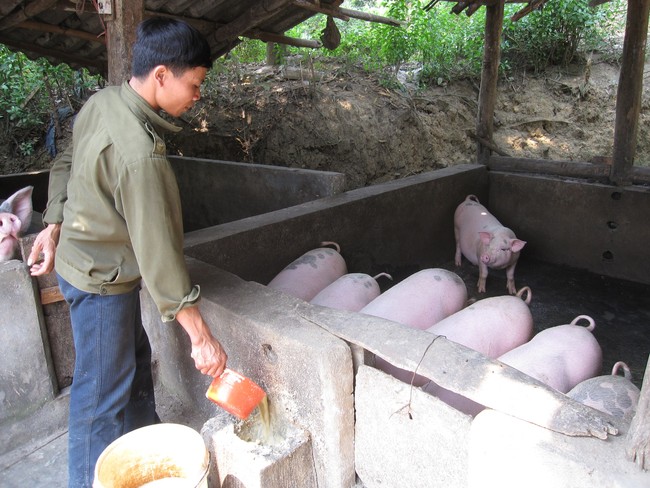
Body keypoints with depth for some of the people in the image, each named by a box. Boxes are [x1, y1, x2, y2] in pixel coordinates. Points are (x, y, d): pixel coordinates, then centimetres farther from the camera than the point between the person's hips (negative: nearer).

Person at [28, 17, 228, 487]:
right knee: (103, 391, 6)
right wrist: (201, 335, -24)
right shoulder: (140, 152, -32)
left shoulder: (102, 101, -3)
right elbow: (157, 250, -31)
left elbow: (66, 163, 11)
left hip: (82, 254, 10)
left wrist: (55, 226, 15)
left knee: (135, 356, 24)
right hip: (100, 277, -10)